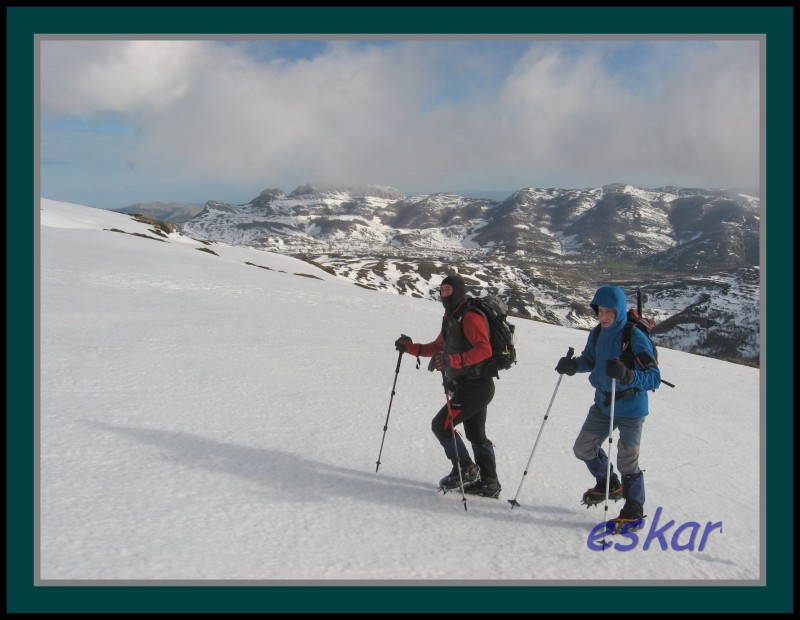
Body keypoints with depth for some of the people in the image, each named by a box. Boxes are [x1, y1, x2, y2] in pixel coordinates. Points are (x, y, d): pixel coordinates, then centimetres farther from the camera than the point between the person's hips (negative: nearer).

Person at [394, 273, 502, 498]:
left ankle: (465, 469, 6)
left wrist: (453, 361, -39)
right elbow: (438, 347, 25)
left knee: (441, 425, -8)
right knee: (476, 435, 16)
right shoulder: (451, 317, 14)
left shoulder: (470, 316, -18)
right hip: (473, 386, 10)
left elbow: (484, 349, -30)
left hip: (476, 386, -10)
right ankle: (488, 483, 25)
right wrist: (410, 347, 12)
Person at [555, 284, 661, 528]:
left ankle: (634, 512, 22)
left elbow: (654, 378, -28)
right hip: (603, 404, 7)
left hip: (630, 409, -7)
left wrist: (626, 374, -46)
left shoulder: (635, 338, -24)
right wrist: (573, 364, -7)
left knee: (627, 462, 1)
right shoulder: (597, 334, -3)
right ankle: (609, 485, 42)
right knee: (583, 448, 16)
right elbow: (590, 360, 15)